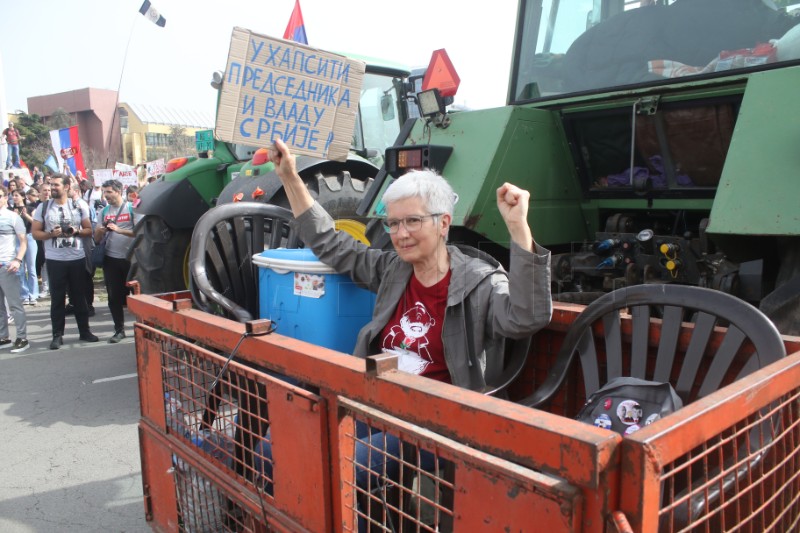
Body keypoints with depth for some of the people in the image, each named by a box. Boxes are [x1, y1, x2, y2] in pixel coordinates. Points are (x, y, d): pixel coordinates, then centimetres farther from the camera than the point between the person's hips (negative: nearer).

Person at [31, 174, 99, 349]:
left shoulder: (79, 205, 2)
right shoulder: (43, 207, 2)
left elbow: (89, 230, 5)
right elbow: (36, 233, 3)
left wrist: (76, 231, -14)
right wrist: (51, 234, -15)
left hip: (77, 258, 0)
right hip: (54, 260, 0)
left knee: (80, 296, 9)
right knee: (57, 298, 5)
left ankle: (84, 331, 20)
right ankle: (57, 335, 12)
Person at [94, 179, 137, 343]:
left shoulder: (132, 208, -4)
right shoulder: (104, 211, 8)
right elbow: (97, 239, 9)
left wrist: (119, 230, -21)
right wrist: (100, 231, -12)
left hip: (130, 258, -4)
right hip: (111, 259, 4)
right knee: (114, 296, 7)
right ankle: (119, 330, 16)